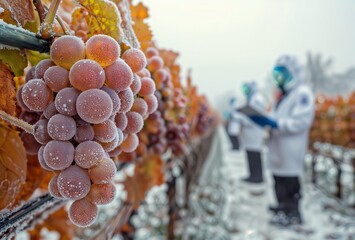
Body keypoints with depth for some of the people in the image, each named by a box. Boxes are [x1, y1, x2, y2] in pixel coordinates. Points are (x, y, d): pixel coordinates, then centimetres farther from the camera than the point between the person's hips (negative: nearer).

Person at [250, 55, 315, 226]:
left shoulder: (302, 92, -12)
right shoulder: (284, 93, 16)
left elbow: (300, 122, -20)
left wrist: (274, 123, -26)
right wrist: (265, 120, 2)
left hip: (290, 149, -8)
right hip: (278, 147, 8)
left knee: (290, 182, -1)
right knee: (279, 180, 14)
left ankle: (293, 214, 11)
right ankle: (284, 207, 28)